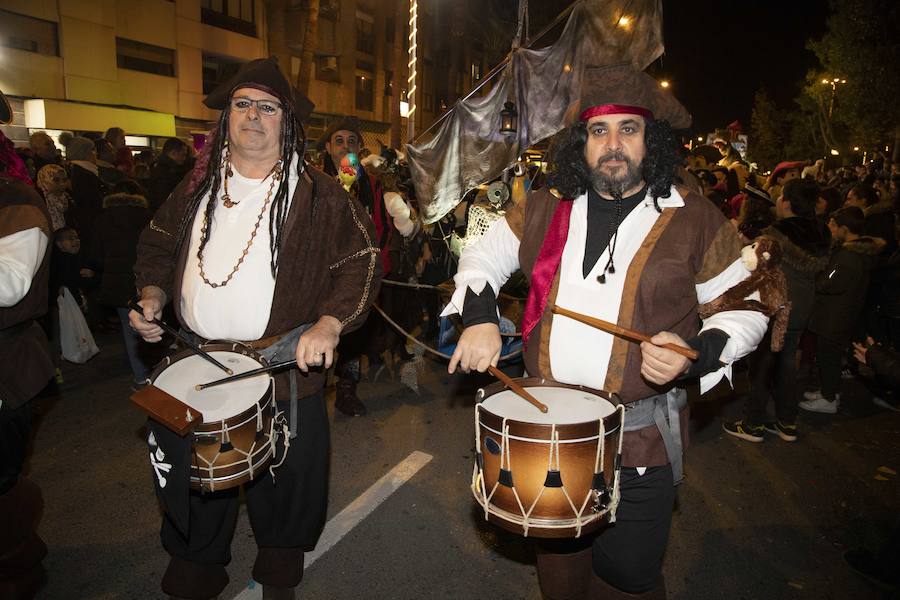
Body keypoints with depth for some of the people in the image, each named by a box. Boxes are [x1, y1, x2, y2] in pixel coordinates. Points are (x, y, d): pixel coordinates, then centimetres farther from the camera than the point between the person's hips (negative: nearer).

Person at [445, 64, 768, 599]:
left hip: (641, 439, -2)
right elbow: (484, 256, 13)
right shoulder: (546, 209, 3)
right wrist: (480, 316, -5)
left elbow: (746, 308, 3)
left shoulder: (696, 221, -5)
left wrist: (699, 353, -16)